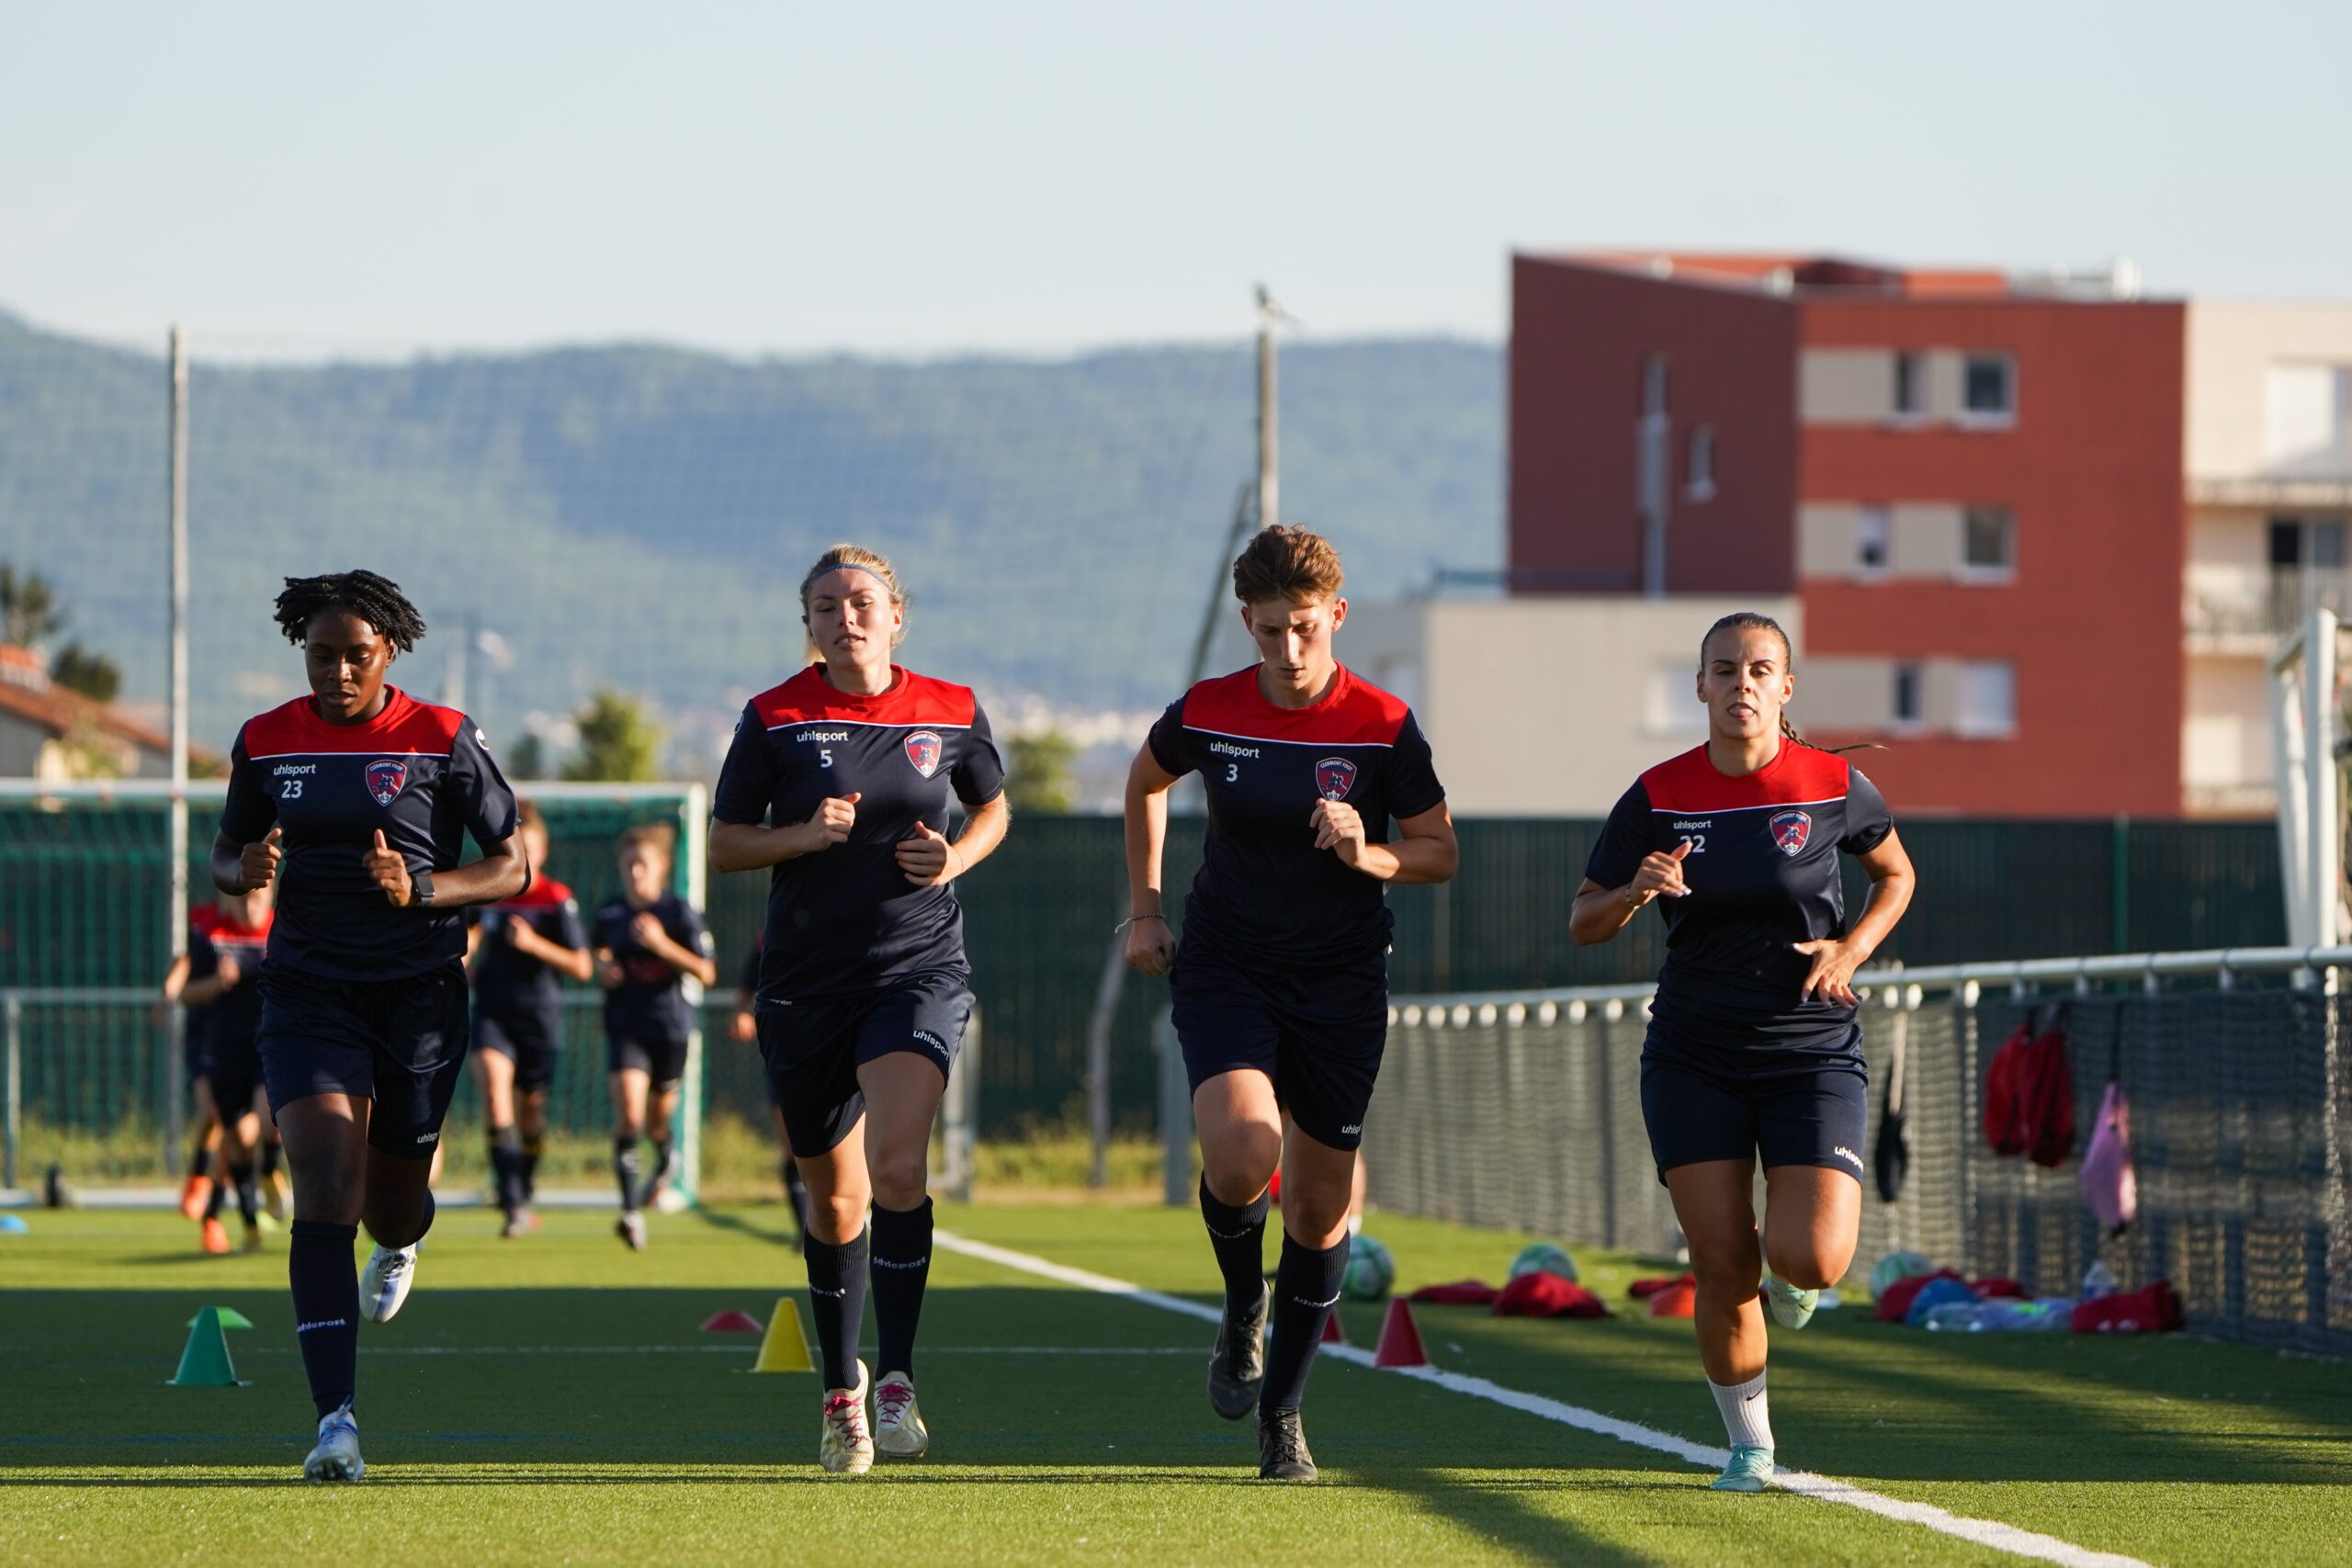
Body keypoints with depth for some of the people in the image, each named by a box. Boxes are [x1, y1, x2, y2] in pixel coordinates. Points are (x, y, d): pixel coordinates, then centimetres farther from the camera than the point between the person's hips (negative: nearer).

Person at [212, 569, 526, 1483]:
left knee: (390, 1206, 12)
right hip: (308, 989, 0)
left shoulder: (442, 740, -5)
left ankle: (401, 1240, 55)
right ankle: (336, 1422, -23)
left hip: (419, 993, 0)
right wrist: (245, 870, -10)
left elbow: (512, 867, -2)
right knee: (324, 1189, -17)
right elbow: (225, 854, 15)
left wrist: (420, 888, -19)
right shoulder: (266, 742, 2)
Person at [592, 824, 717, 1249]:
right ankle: (632, 1211, -17)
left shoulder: (680, 913, -8)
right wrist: (603, 967, 1)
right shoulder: (608, 913, 2)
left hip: (669, 1023, -1)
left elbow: (706, 973, -12)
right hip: (625, 1026, 1)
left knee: (658, 1116, 15)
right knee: (629, 1114, -17)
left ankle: (664, 1162, 52)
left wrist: (662, 945, -23)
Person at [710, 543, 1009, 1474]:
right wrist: (804, 836, -14)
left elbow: (992, 806, 19)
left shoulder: (951, 713, 3)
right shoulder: (775, 719, 0)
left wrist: (957, 857, -1)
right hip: (805, 980, 1)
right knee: (834, 1199, 10)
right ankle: (840, 1387, 29)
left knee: (897, 1165, -23)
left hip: (920, 970, -1)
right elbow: (723, 841, 4)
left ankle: (896, 1381, -15)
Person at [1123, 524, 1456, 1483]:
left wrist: (1368, 855, -21)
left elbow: (1440, 853, -1)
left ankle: (1283, 1410, 21)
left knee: (1320, 1203, 5)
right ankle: (1243, 1308, 7)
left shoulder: (1383, 727, -9)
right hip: (1225, 968, 0)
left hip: (1340, 982, 0)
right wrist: (1145, 907, 13)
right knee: (1239, 1152, -25)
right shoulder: (1205, 714, -5)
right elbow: (1145, 782, 17)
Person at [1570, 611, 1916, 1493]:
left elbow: (1896, 873, 15)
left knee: (1811, 1260, -16)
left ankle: (1791, 1277, 22)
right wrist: (1634, 894, -18)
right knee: (1723, 1268, -5)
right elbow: (1582, 922, 4)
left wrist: (1853, 948, -3)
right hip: (1693, 1058, 1)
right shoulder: (1658, 798, -3)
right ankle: (1749, 1444, 14)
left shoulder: (1835, 787, -4)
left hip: (1812, 1050, -1)